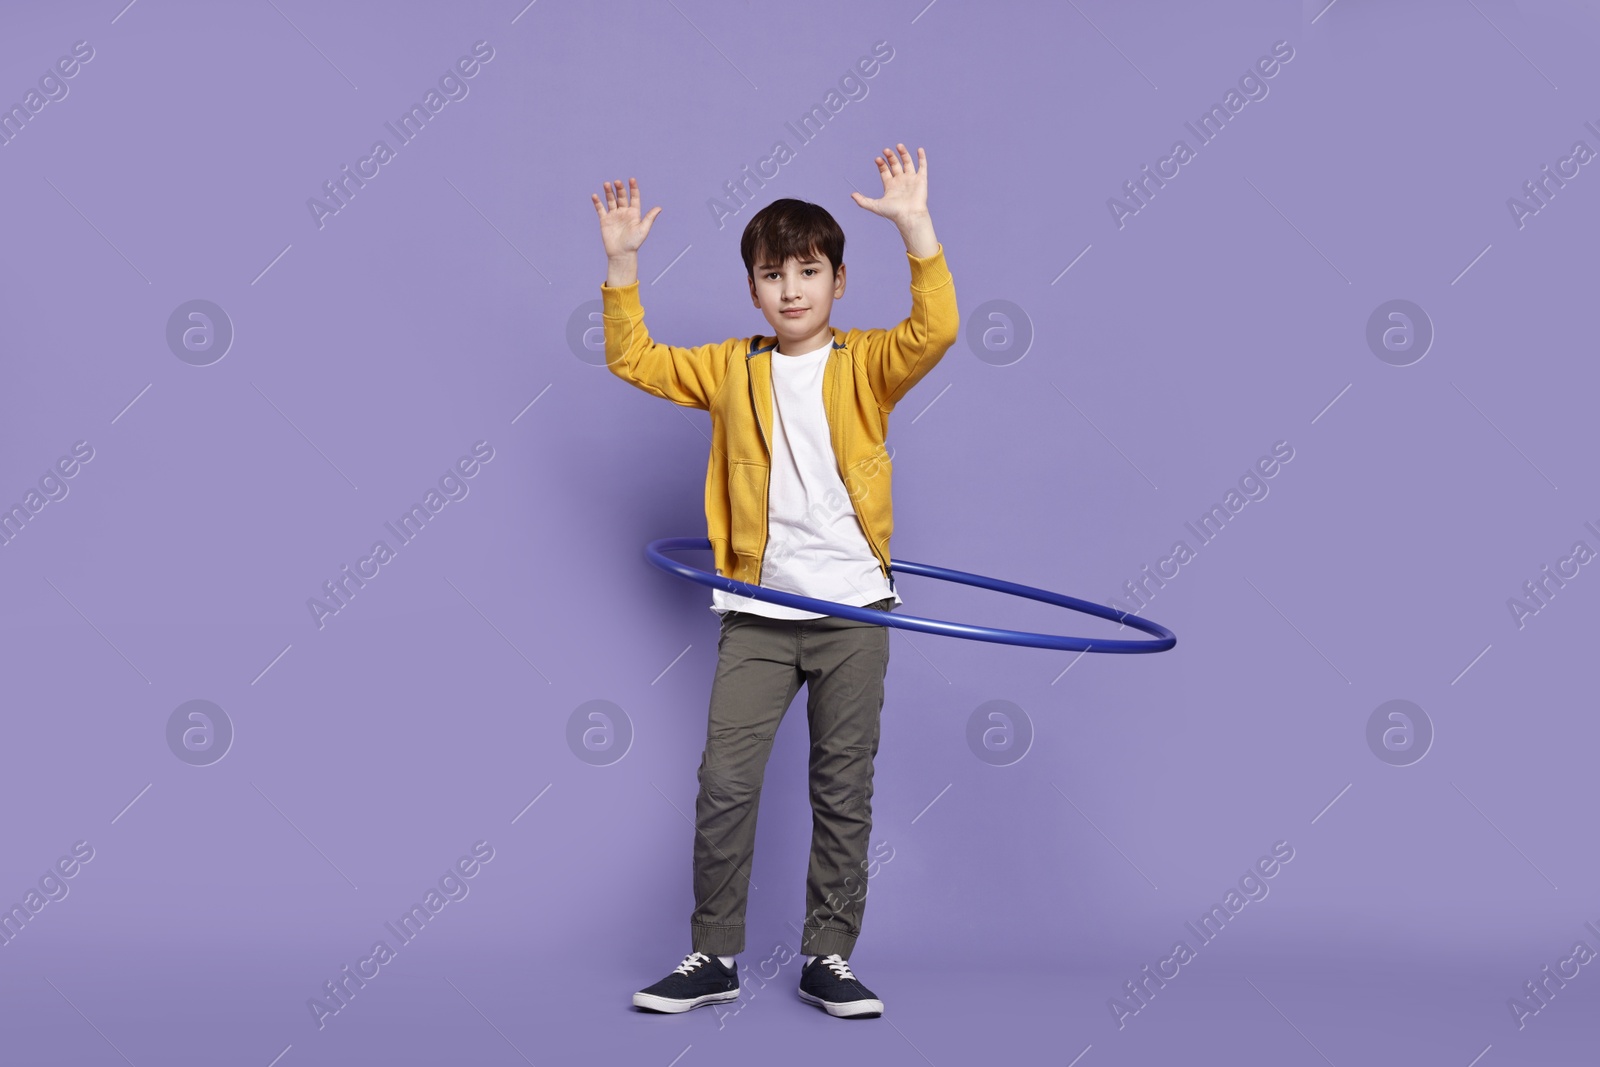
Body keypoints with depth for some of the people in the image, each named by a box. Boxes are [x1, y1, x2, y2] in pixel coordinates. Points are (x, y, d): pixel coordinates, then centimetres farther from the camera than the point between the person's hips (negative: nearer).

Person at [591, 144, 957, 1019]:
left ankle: (828, 957, 18)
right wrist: (621, 263, 2)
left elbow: (935, 330, -15)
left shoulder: (865, 364, 1)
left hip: (852, 610, -1)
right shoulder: (730, 369, 9)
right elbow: (635, 360, 11)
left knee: (843, 792, 6)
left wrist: (915, 224, -23)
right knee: (723, 783, -2)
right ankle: (713, 957, 10)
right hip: (756, 615, 1)